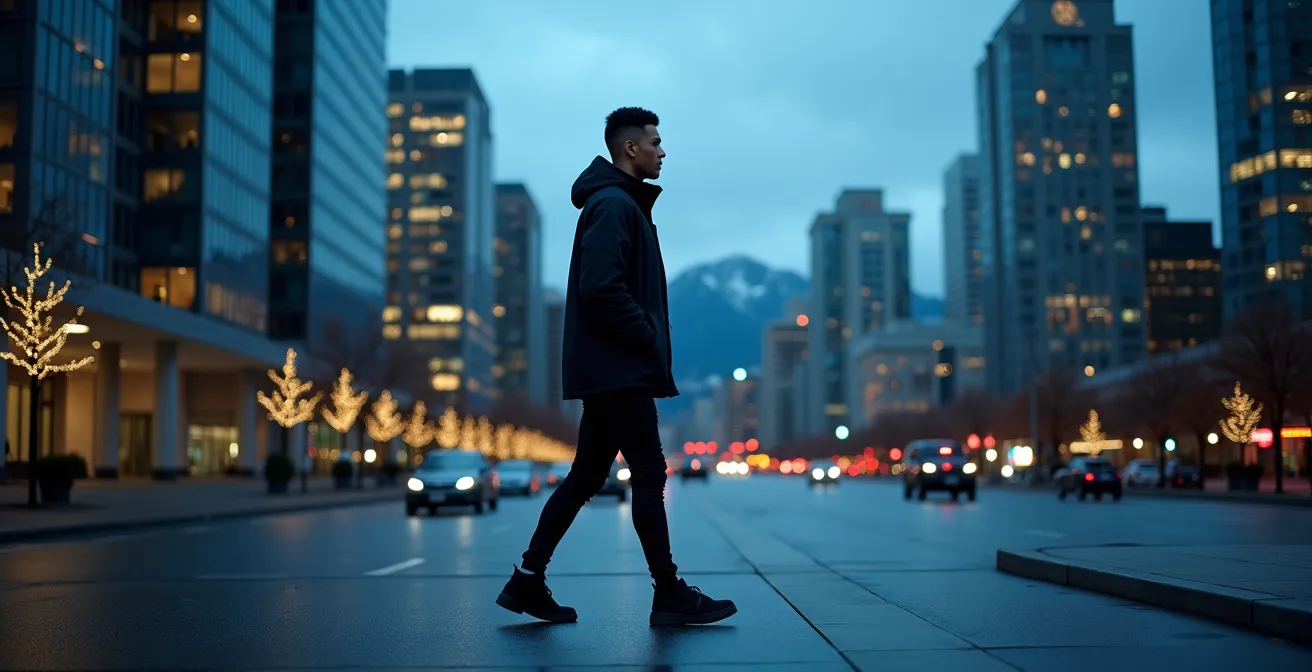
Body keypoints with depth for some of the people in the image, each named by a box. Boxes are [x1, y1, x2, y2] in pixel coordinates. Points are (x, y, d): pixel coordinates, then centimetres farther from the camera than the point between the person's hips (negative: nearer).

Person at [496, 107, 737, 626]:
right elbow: (602, 289, -22)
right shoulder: (614, 205, -11)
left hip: (609, 369, 10)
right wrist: (649, 340, -14)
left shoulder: (621, 203, 20)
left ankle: (528, 580, 15)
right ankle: (669, 593, 4)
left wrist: (648, 341, 11)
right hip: (619, 369, -10)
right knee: (649, 475, -4)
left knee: (586, 476, 11)